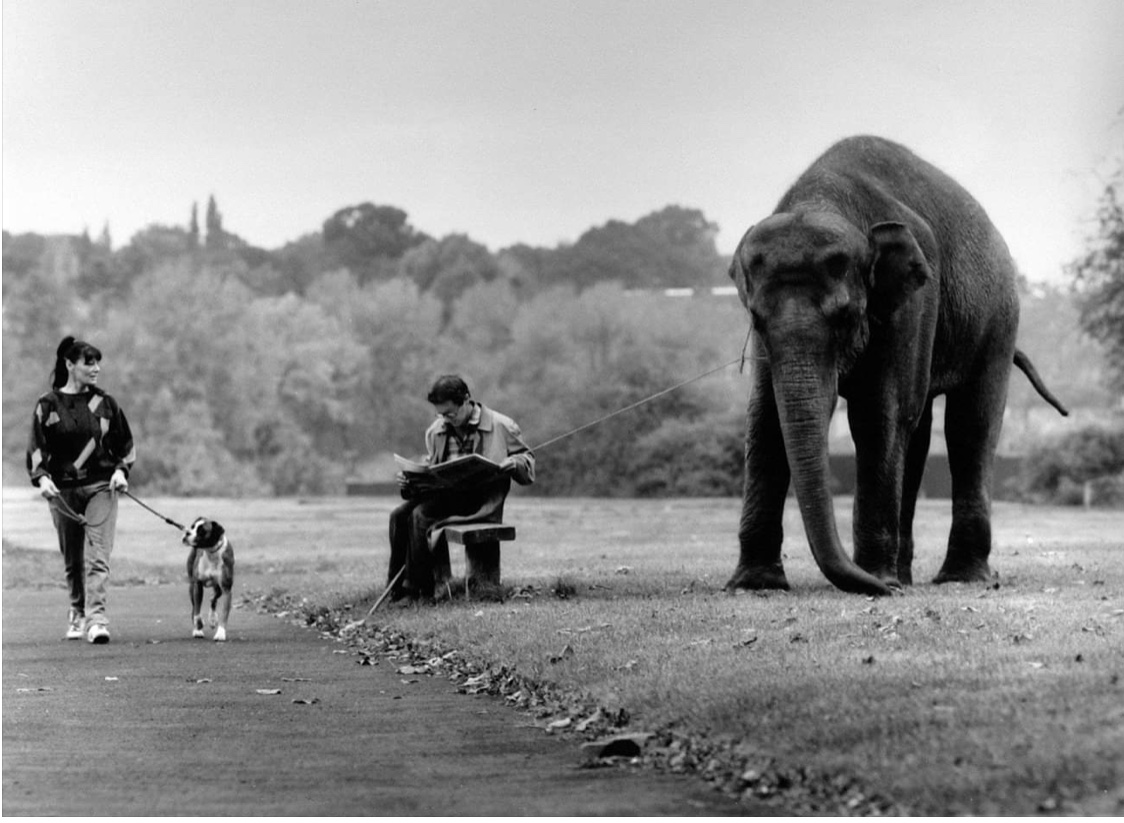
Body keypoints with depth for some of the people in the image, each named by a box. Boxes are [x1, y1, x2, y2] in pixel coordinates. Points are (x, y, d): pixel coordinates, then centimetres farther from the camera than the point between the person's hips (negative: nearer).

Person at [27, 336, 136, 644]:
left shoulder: (105, 403, 7)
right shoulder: (48, 405, 2)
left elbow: (125, 444, 15)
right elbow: (37, 448, 0)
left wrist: (121, 471, -1)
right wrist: (42, 477, -16)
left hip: (101, 487, 0)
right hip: (62, 491, 0)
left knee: (97, 556, -13)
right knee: (72, 561, 8)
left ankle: (96, 618, -20)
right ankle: (77, 613, 27)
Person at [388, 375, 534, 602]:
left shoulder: (502, 427, 2)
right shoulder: (435, 431, 16)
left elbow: (528, 462, 10)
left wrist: (513, 464, -14)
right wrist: (410, 481, 3)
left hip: (483, 502, -6)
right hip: (443, 494, 6)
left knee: (420, 516, -30)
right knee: (399, 515, -23)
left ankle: (419, 590, -21)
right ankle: (397, 587, -19)